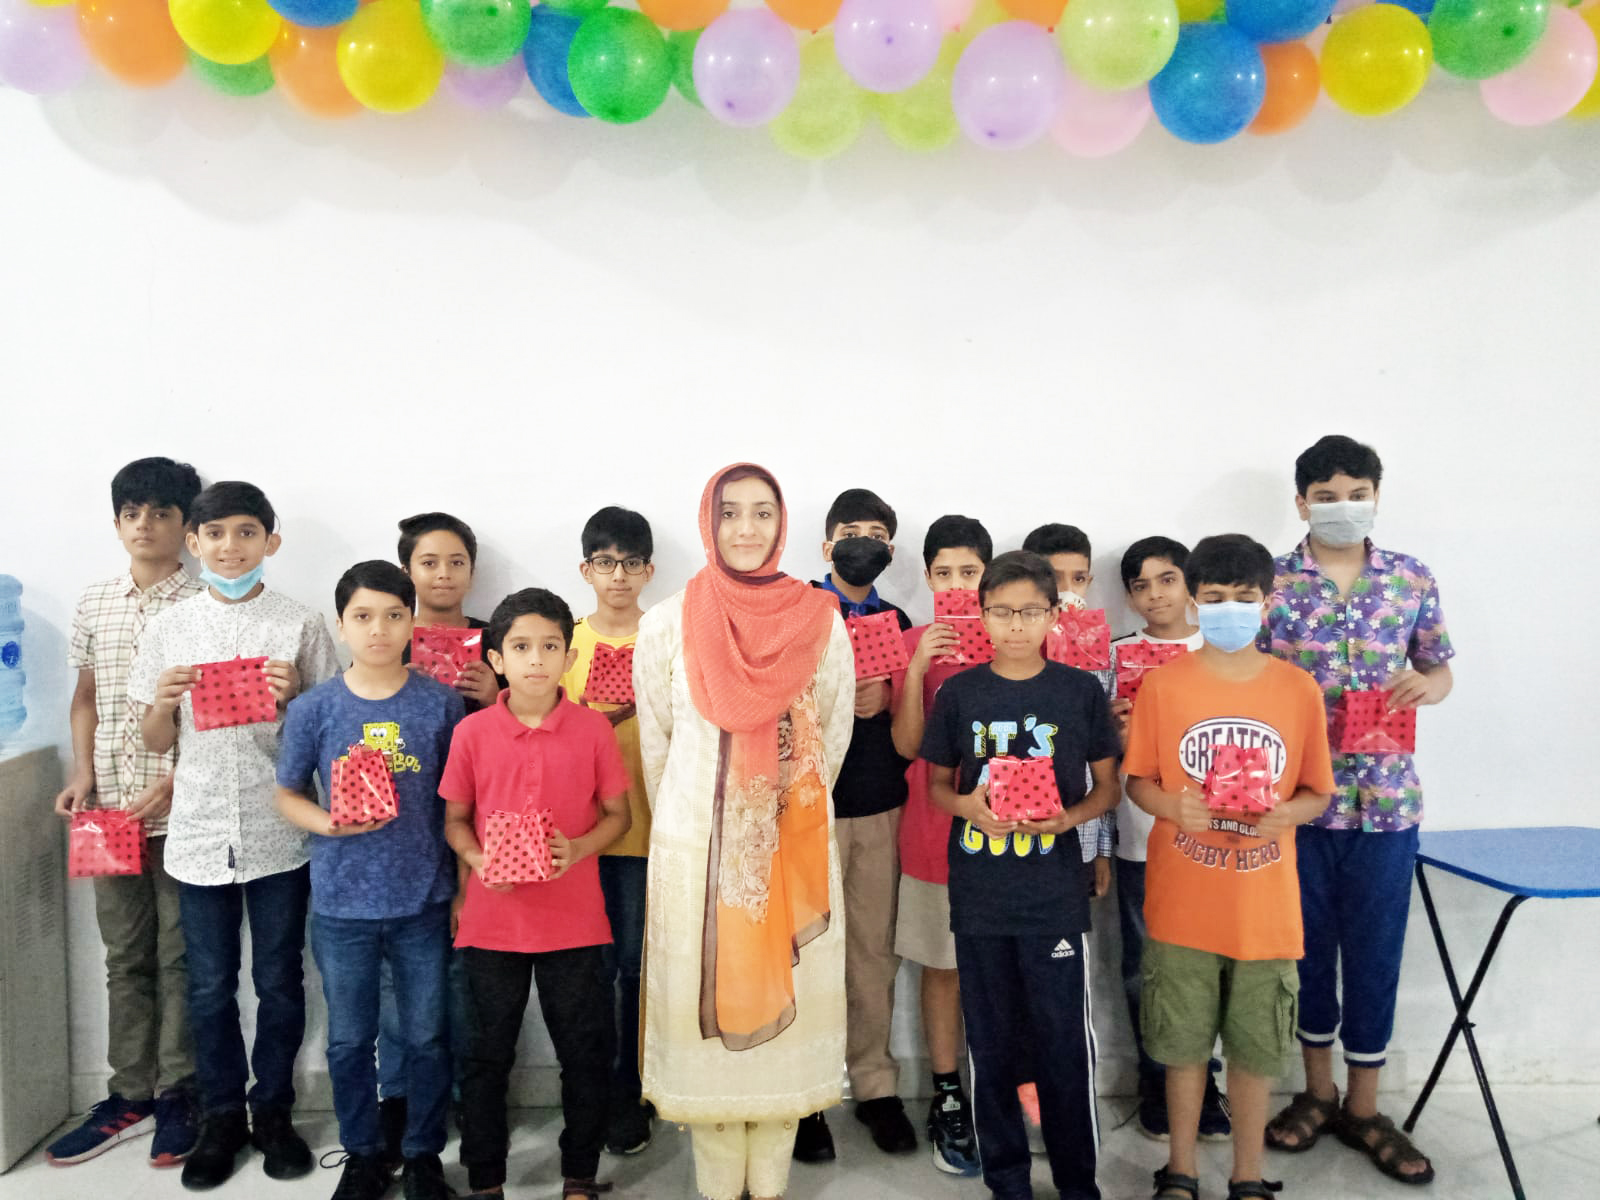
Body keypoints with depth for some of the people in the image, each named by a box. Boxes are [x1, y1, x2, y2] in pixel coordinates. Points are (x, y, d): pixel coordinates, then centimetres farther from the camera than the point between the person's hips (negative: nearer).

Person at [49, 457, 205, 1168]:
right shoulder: (94, 605, 9)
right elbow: (85, 699, 17)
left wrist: (175, 785, -16)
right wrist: (83, 774, 3)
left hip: (180, 811, -5)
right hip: (110, 811, 5)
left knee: (179, 957, 5)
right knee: (124, 958, 13)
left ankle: (177, 1096, 18)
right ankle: (130, 1096, 25)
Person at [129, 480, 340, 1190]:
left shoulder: (300, 626, -1)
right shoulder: (170, 629, 5)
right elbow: (156, 743, 10)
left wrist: (293, 698, -16)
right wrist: (164, 701, -10)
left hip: (279, 833, -1)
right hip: (200, 833, 2)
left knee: (279, 982, 9)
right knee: (210, 987, 12)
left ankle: (272, 1111, 27)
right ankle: (222, 1117, 29)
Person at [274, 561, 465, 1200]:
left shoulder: (441, 704, -5)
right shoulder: (314, 708, -4)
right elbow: (287, 794, 5)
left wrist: (465, 886, 0)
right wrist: (330, 824, -15)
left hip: (423, 902, 0)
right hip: (342, 904, 1)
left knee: (426, 1037, 11)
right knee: (349, 1039, 15)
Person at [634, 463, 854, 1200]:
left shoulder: (820, 621, -1)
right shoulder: (669, 623, -2)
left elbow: (834, 735, 7)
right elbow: (655, 740, 5)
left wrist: (796, 808, 11)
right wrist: (691, 818, 10)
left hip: (793, 846, 1)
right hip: (695, 847, 0)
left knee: (783, 999, 6)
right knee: (705, 1001, 5)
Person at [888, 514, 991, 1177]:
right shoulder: (915, 643, 0)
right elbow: (907, 744, -7)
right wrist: (918, 668, -18)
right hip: (936, 827, 0)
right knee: (942, 966, 8)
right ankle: (948, 1102, 20)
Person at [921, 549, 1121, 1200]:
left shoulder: (1080, 690, -1)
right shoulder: (959, 693, 1)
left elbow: (1107, 784, 6)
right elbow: (936, 784, 8)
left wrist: (1068, 817, -14)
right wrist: (968, 806, -13)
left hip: (1055, 893, -1)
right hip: (979, 894, 1)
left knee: (1064, 1041, 4)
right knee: (992, 1041, 12)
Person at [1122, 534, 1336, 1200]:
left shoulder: (1298, 689, -1)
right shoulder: (1162, 683, -3)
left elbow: (1317, 792, 5)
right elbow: (1137, 782, 1)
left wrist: (1285, 814, -16)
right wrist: (1172, 806, -20)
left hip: (1264, 907, 1)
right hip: (1182, 903, -1)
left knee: (1255, 1050, 13)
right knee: (1184, 1045, 12)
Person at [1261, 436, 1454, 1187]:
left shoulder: (1412, 580, 3)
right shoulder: (1269, 583, -2)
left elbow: (1438, 669, 11)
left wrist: (1427, 685, -9)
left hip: (1385, 800, 1)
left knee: (1374, 953, 9)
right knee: (1309, 948, 13)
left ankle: (1362, 1107, 27)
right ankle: (1317, 1091, 33)